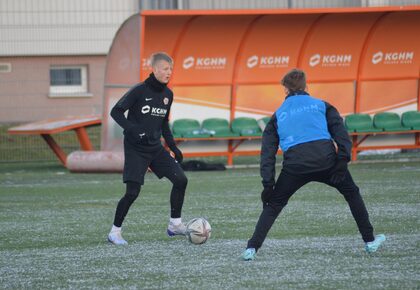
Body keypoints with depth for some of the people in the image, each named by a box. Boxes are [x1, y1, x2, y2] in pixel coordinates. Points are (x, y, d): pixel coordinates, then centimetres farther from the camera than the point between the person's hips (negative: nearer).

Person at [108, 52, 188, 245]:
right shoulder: (139, 91, -14)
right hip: (135, 149, -6)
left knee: (181, 180, -5)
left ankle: (175, 224, 9)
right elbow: (116, 111, -12)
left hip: (156, 148, 6)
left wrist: (174, 148, 13)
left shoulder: (168, 94, 6)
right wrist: (133, 129, -25)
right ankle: (115, 232, 3)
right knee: (132, 192, -12)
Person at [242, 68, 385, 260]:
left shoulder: (278, 115, 22)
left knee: (274, 204, 14)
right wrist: (342, 161, -2)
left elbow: (268, 150, 14)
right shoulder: (321, 106, 21)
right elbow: (341, 134, 5)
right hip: (326, 160, 0)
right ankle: (370, 241, 24)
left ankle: (252, 248, 1)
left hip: (295, 165, 0)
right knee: (352, 194, 22)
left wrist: (268, 183, 10)